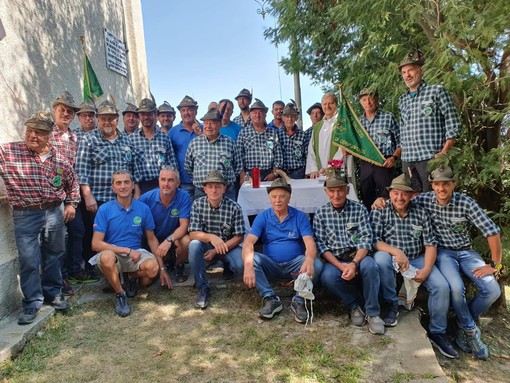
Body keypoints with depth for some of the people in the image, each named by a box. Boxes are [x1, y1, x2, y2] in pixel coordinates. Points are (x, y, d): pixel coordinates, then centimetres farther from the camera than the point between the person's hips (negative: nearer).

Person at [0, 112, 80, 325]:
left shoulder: (59, 158, 2)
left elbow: (72, 182, 15)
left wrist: (71, 203, 8)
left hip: (55, 212, 3)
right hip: (25, 215, -3)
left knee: (53, 256, 15)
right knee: (29, 261, 2)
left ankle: (53, 293, 33)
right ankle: (32, 303, 18)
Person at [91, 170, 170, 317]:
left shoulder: (143, 208, -1)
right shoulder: (104, 209, -7)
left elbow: (152, 239, 5)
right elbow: (96, 244, -12)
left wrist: (162, 268, 1)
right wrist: (127, 251, -18)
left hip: (136, 254, 1)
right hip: (113, 255, -1)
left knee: (153, 267, -31)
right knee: (106, 257, -38)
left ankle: (133, 276, 7)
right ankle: (120, 294, -10)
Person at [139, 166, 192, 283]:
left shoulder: (184, 197, -18)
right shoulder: (146, 198, -16)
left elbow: (184, 225, -20)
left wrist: (169, 240, -37)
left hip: (175, 237, 0)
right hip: (153, 239, 1)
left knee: (186, 241, -34)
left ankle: (179, 266, 0)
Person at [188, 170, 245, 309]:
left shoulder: (234, 207, -14)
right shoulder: (197, 204, -12)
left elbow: (239, 237, -11)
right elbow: (193, 234, -17)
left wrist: (216, 251, -20)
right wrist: (210, 237, -39)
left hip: (228, 246, 0)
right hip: (206, 246, 1)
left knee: (241, 265, -29)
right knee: (194, 245, -32)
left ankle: (228, 268, 13)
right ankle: (203, 288, -15)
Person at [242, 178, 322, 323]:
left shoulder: (300, 217, -2)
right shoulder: (262, 217, -1)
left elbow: (310, 244, -14)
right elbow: (248, 243, -14)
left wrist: (309, 259, -40)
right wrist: (248, 266, -35)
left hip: (295, 264, -1)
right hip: (271, 265, 1)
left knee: (316, 265, -29)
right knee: (253, 259, -28)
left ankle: (299, 301, -15)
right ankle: (271, 299, -21)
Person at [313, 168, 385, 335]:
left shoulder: (359, 209, 2)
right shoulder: (321, 213, 4)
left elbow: (366, 240, -7)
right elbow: (321, 244, -3)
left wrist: (354, 263, -24)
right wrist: (341, 266, -18)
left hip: (358, 256, 0)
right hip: (334, 260, 0)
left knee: (369, 266, -33)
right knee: (328, 277, -31)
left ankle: (372, 313, -11)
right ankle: (355, 305, -3)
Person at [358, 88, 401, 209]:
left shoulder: (388, 117, 3)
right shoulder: (358, 122, 12)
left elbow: (400, 141, 1)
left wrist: (394, 157, -12)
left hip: (384, 164, -3)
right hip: (365, 165, 4)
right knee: (366, 201, 8)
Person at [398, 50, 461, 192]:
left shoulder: (436, 91, 1)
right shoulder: (402, 100, 16)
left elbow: (453, 122, -4)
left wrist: (444, 152, -12)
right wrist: (402, 152, 11)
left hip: (431, 158, -5)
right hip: (407, 160, 5)